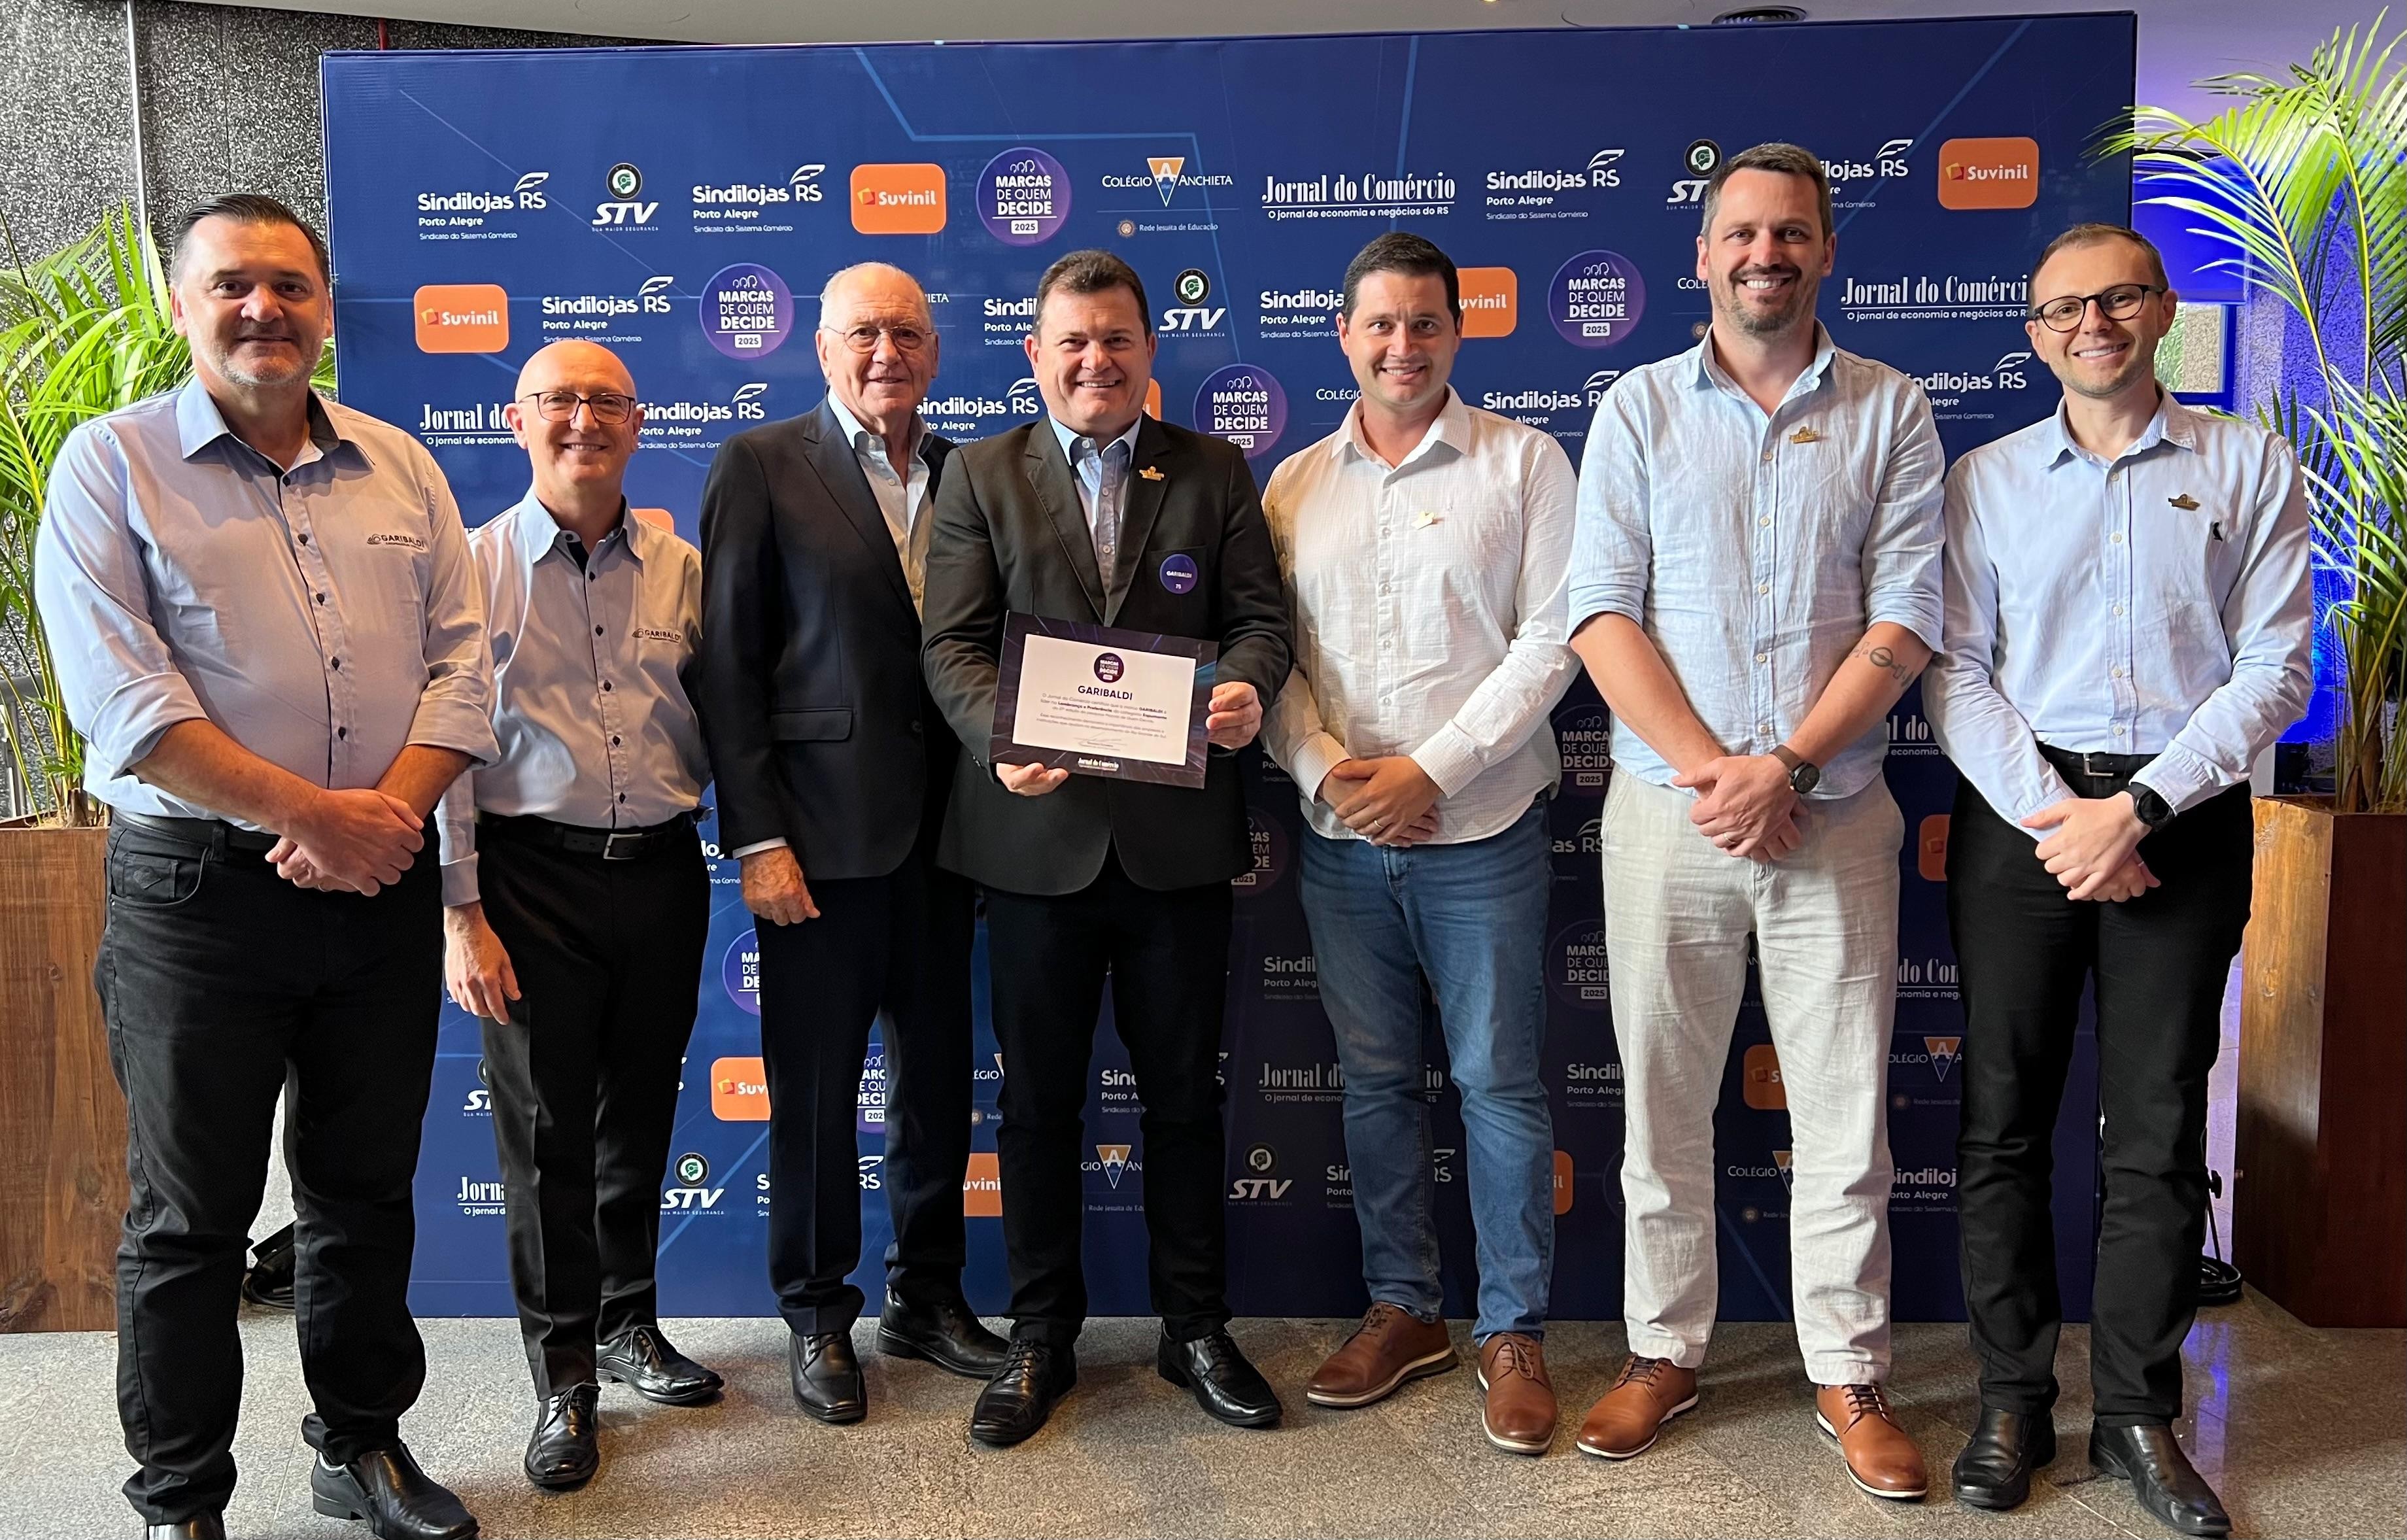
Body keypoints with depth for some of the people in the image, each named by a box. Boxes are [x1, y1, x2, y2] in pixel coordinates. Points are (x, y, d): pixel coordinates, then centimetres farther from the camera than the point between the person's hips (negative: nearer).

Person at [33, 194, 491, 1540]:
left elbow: (461, 658, 3)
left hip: (382, 885, 4)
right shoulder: (113, 464, -2)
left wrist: (387, 810, -12)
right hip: (199, 888, -3)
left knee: (368, 1187, 15)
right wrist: (314, 815, -16)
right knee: (191, 1217, 8)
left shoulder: (400, 468, 10)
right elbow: (122, 698, -12)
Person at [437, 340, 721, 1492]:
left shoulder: (680, 567, 6)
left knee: (640, 1116, 15)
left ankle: (628, 1323, 34)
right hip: (533, 876, -3)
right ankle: (563, 1374, 20)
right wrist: (459, 913, -9)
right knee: (547, 1128, 5)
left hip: (662, 869, 3)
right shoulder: (476, 565, -3)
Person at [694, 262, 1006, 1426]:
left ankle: (928, 1298, 31)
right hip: (822, 836, -4)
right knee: (814, 1089, 7)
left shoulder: (966, 475, 11)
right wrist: (756, 837, -11)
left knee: (940, 1077, 13)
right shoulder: (760, 468, -1)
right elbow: (728, 665, -6)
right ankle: (817, 1316, 25)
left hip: (943, 831, 4)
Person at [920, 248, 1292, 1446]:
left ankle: (1196, 1328, 28)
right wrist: (1000, 739, -21)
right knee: (1038, 1097, 11)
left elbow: (1259, 616, 3)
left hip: (1179, 834, 1)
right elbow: (952, 642, -1)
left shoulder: (1215, 473, 8)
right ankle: (1040, 1339, 27)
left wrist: (1246, 686, -21)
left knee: (1183, 1089, 11)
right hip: (1038, 831, 0)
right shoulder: (980, 476, 6)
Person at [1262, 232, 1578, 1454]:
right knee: (1374, 1080, 12)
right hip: (1341, 840, 4)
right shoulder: (1295, 486, 10)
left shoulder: (1524, 462, 0)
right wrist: (1320, 766, -9)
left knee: (1500, 1082, 3)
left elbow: (1549, 641, -7)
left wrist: (1430, 768, -14)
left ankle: (1513, 1331, 18)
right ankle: (1403, 1309, 27)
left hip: (1481, 833, -3)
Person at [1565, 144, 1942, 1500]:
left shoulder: (1891, 411, 6)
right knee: (1664, 1102, 8)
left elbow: (1906, 620, -2)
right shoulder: (1640, 407, 6)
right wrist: (1709, 769, -12)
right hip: (1668, 807, 0)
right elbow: (1603, 612, -3)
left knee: (1846, 1110, 6)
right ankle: (1667, 1352, 24)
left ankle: (1851, 1375, 22)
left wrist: (1782, 763, -13)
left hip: (1834, 812, 0)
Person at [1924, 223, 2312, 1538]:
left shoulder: (2250, 467, 5)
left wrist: (2137, 809, -13)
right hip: (2018, 818, 1)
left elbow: (2275, 667, -2)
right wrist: (2052, 814, -11)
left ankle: (2137, 1413, 19)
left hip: (2184, 821, 0)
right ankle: (2013, 1399, 17)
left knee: (2157, 1132, 5)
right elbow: (1954, 669, 1)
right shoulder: (1984, 480, 8)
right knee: (2004, 1120, 4)